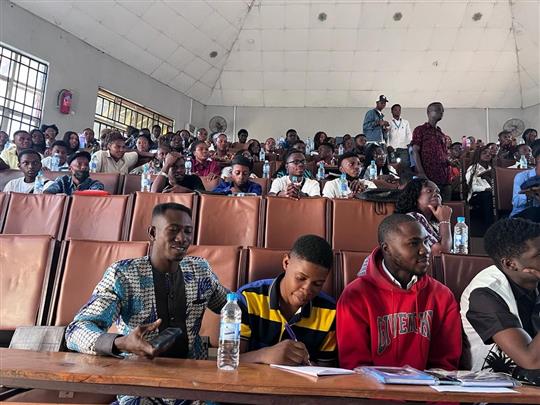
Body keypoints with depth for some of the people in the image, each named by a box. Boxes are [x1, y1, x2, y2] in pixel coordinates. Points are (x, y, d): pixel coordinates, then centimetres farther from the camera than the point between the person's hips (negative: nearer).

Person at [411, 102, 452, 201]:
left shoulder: (441, 134, 23)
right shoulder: (420, 130, 3)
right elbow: (415, 152, -6)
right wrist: (421, 174, -15)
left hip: (445, 179, 7)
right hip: (429, 178, -6)